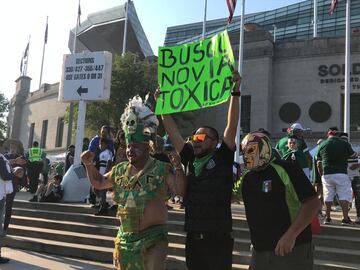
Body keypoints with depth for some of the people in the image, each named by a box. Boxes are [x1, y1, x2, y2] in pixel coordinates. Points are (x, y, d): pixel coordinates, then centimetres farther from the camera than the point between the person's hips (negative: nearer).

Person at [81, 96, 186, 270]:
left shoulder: (161, 169, -8)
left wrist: (178, 167, -31)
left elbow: (180, 189, -16)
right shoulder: (120, 170, 8)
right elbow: (98, 183, 20)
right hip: (125, 237, 6)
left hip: (153, 237, -5)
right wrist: (89, 165, 5)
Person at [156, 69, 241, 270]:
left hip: (218, 237, -5)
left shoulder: (222, 159, -6)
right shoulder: (190, 159, 5)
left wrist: (235, 92, -21)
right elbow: (172, 130, 8)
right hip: (193, 237, 5)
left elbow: (232, 126, -15)